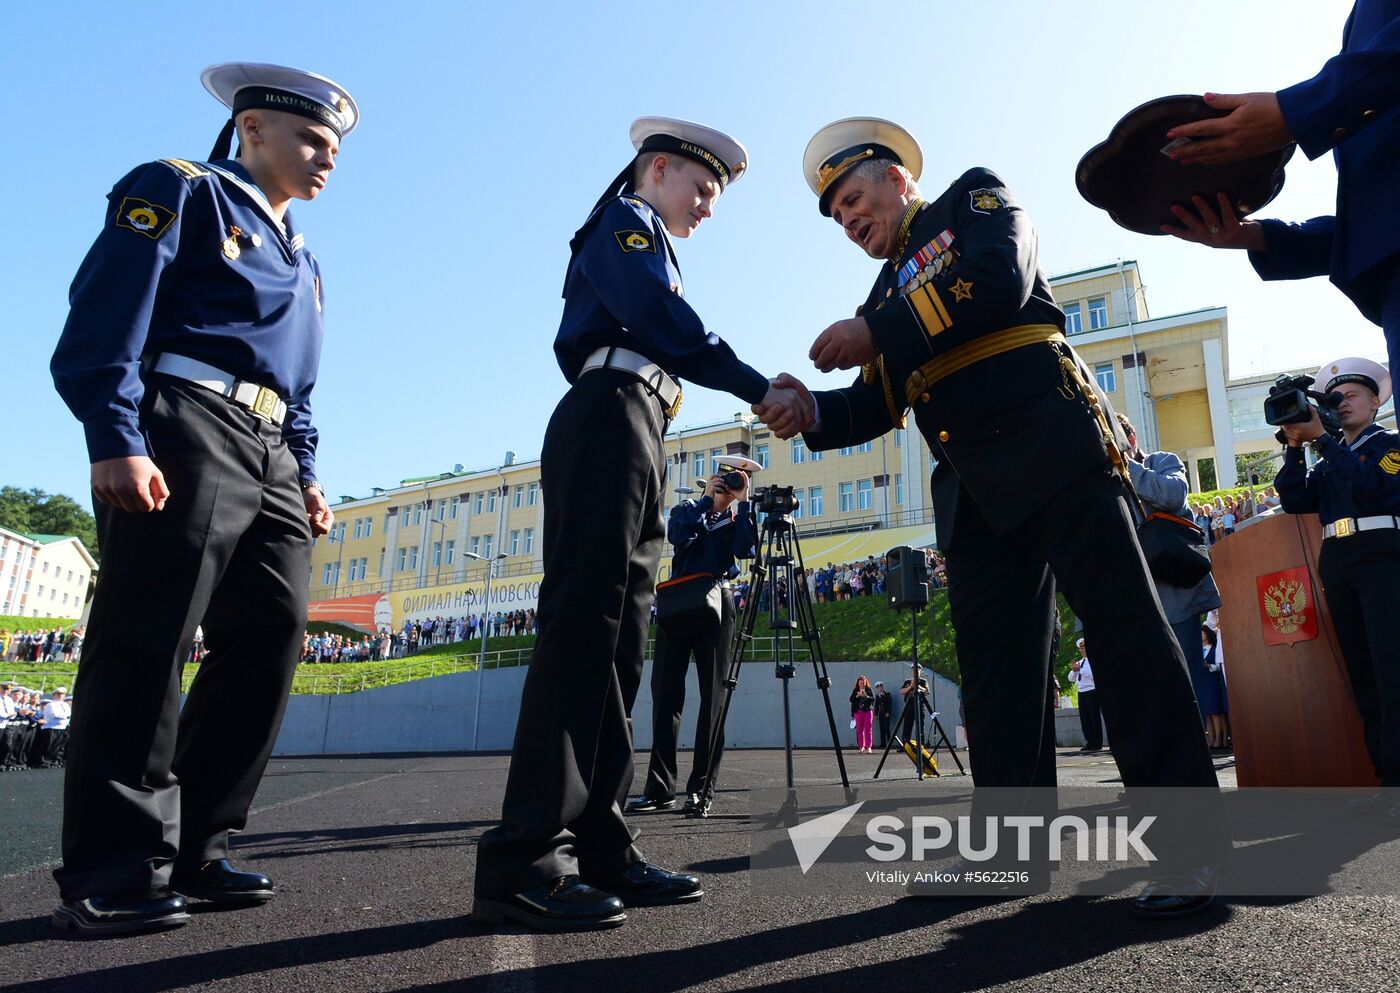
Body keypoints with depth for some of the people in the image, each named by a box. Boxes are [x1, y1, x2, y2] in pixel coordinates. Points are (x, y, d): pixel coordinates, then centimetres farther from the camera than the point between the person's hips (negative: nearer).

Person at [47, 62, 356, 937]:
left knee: (270, 638, 0)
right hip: (182, 434, -8)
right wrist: (117, 440, -19)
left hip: (269, 456, 8)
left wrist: (306, 475, 14)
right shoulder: (181, 192, 6)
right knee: (145, 645, -8)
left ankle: (195, 852, 10)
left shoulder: (302, 258, 28)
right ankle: (113, 872, 0)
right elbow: (105, 321, -8)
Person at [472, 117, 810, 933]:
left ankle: (600, 847, 4)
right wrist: (760, 387, -12)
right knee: (583, 629, -17)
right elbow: (666, 322, -12)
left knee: (618, 644, 2)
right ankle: (524, 861, -16)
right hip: (610, 421, -10)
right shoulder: (625, 222, 6)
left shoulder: (647, 247, 35)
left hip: (637, 439, 10)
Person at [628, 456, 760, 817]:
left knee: (713, 698, -3)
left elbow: (747, 549, -8)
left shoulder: (737, 518, 14)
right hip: (676, 606, 0)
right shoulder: (687, 509, 13)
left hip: (716, 609, 0)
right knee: (666, 696, -2)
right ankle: (660, 788, 3)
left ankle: (701, 790, 0)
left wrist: (743, 501, -6)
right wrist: (706, 499, -7)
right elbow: (678, 537, -9)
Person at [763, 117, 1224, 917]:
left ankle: (1191, 842, 0)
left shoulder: (976, 198, 11)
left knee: (1125, 628, -7)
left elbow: (1000, 282, -11)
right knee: (994, 662, 3)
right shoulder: (890, 293, 27)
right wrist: (812, 413, -5)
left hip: (1052, 449, -6)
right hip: (975, 489, 7)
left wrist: (878, 333, -10)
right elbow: (877, 406, 15)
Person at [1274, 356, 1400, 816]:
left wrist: (1321, 438, -11)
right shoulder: (1328, 461, 23)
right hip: (1337, 566, 5)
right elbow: (1295, 501, 8)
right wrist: (1295, 445, 2)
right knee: (1363, 673, 3)